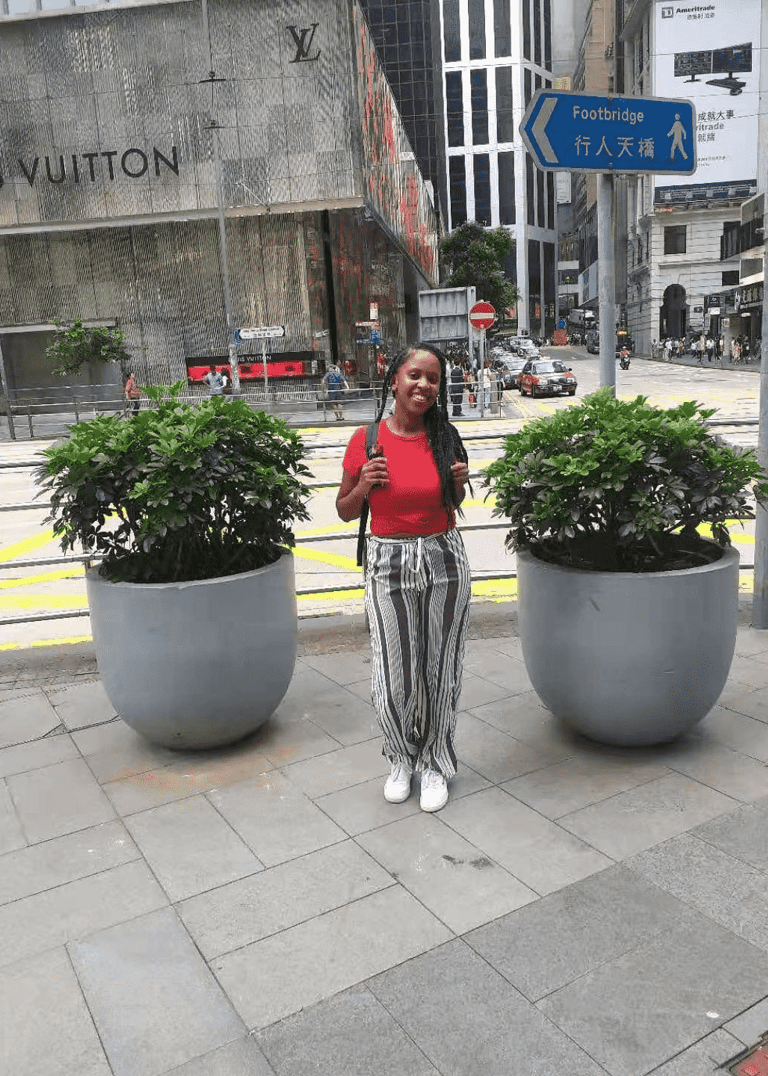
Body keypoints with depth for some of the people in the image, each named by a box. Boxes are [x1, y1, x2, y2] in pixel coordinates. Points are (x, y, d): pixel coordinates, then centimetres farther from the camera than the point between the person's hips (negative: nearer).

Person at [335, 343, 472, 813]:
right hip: (388, 565, -1)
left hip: (445, 561, 2)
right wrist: (364, 486, -14)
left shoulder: (445, 437, 0)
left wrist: (459, 483, -6)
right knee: (393, 680, 2)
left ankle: (435, 763, 33)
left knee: (439, 671, 10)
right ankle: (402, 759, 32)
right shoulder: (367, 440, -6)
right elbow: (345, 512, 5)